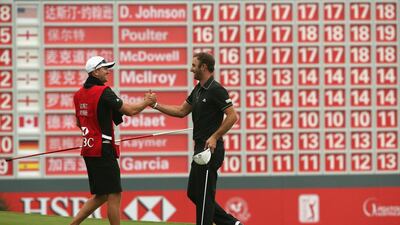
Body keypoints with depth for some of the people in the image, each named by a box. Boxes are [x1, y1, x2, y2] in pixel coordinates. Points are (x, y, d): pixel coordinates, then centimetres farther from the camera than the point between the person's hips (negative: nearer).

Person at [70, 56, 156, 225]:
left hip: (88, 148, 8)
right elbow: (130, 110, -14)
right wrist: (147, 102, 2)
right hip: (103, 151, -8)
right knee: (114, 195, -2)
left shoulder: (79, 94, 11)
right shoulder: (103, 92, -14)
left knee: (100, 195, 15)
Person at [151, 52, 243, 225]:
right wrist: (156, 105, 15)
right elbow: (181, 111, 22)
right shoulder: (198, 89, 14)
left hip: (210, 149, -10)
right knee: (193, 193, 12)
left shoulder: (216, 90, -14)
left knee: (203, 195, -4)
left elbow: (232, 116, -19)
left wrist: (214, 137, -23)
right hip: (200, 148, 10)